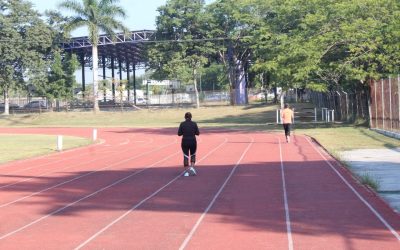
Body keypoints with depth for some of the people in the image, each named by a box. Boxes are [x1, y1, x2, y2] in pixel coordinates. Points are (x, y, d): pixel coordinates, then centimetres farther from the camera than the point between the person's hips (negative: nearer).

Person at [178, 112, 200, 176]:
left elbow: (179, 133, -3)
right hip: (193, 142, 0)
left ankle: (186, 171, 3)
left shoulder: (182, 124, -4)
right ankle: (192, 167, 1)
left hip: (185, 142, 0)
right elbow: (197, 133, -2)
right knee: (193, 155, 19)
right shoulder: (194, 124, -4)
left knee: (185, 156, 8)